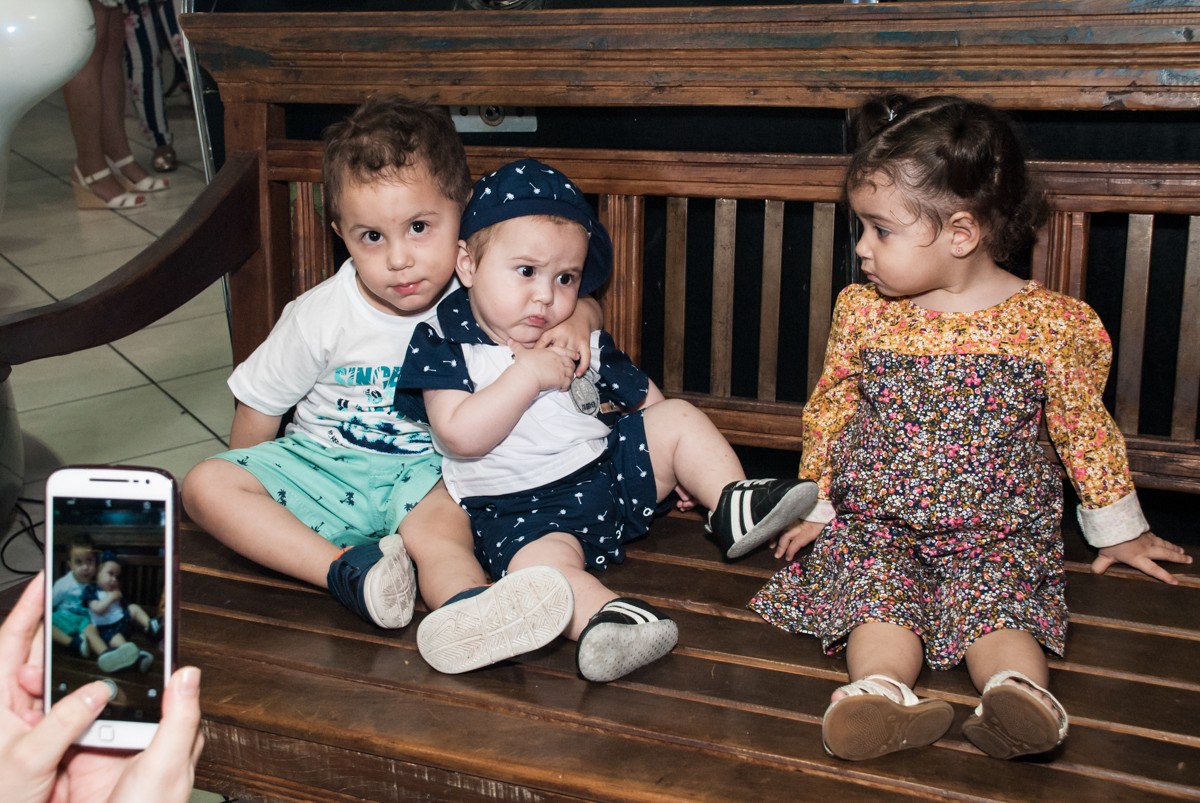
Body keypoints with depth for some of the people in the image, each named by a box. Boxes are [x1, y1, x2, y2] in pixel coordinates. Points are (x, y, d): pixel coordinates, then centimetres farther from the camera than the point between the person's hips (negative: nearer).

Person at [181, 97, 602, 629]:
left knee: (439, 530, -36)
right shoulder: (322, 316, -12)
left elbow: (582, 304, 1)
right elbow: (260, 405, 1)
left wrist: (576, 320, -24)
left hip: (431, 469, -2)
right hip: (328, 465, 2)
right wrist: (247, 507, 8)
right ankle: (344, 569, -33)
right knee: (204, 485, -19)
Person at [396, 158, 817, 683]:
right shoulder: (446, 348, -8)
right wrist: (526, 375, -24)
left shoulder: (583, 341, 8)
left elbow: (641, 397, 19)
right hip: (522, 507, -6)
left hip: (609, 470, 6)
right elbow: (462, 437, -21)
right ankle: (604, 619, -59)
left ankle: (733, 506, -7)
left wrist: (685, 464, 11)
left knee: (680, 416, 1)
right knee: (543, 562, -37)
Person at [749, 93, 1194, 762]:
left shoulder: (1051, 324, -5)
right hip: (873, 524, 1)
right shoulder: (863, 313, 2)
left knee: (995, 607, -28)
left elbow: (1085, 430, 7)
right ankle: (881, 691, -46)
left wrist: (1119, 530, 16)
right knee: (880, 602, -26)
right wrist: (818, 505, 18)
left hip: (1000, 530, -1)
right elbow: (830, 410, 15)